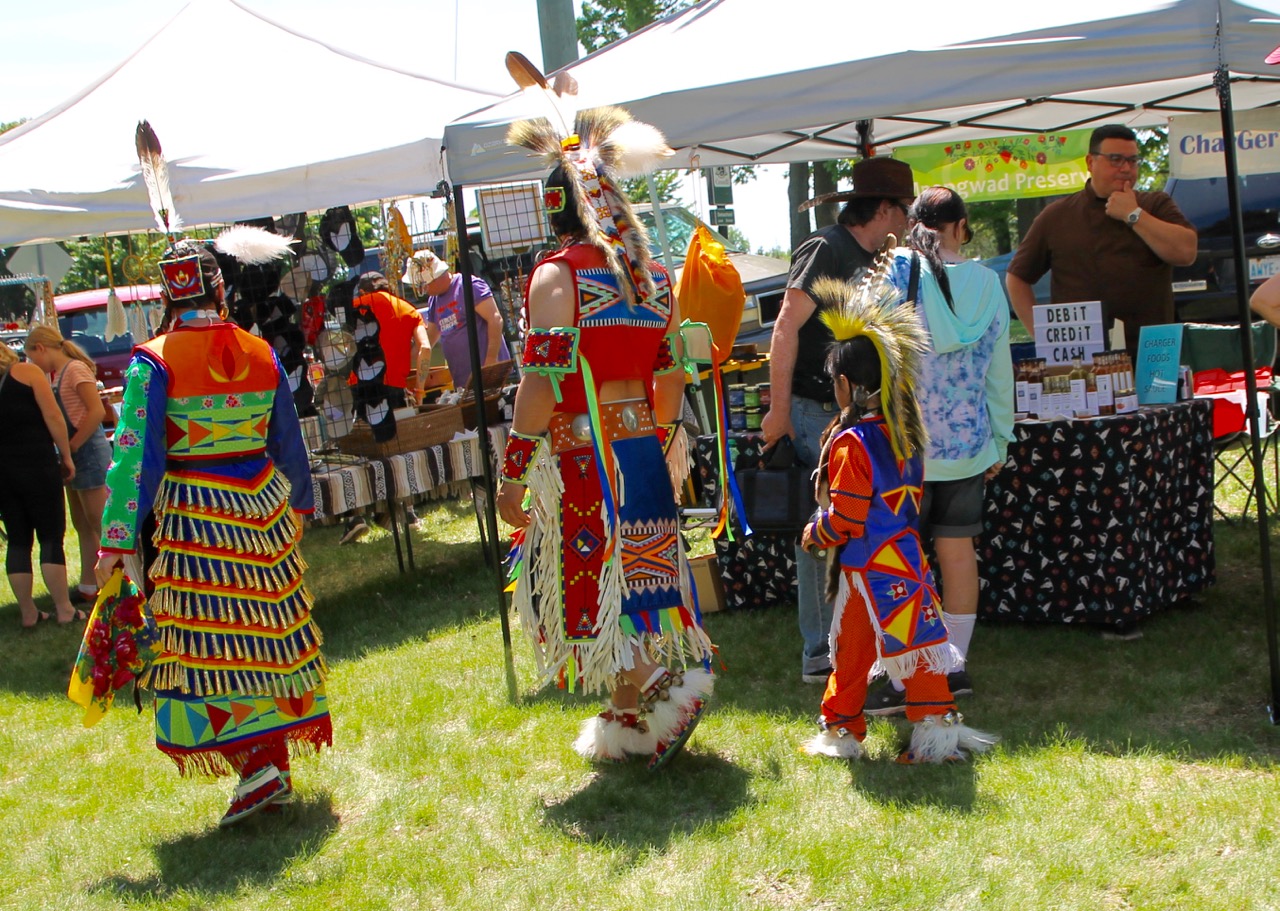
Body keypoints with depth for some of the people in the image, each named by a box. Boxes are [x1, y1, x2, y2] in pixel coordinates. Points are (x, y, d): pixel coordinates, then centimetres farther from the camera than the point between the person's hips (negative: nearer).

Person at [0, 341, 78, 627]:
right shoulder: (26, 372, -4)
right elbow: (53, 417, -10)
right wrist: (66, 456, -3)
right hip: (38, 466, -4)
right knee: (51, 537, 1)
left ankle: (28, 613, 12)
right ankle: (64, 609, 1)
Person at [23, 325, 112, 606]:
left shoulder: (76, 369, -12)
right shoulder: (59, 373, 15)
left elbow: (97, 411, -21)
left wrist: (71, 447, -17)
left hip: (88, 451, -10)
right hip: (76, 455, 10)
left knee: (100, 525, -6)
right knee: (83, 526, 15)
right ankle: (88, 586, 22)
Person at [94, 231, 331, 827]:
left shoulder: (154, 363, -11)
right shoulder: (260, 354, 3)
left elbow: (136, 456, -14)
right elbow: (288, 442, 12)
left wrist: (117, 541, -12)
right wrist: (299, 504, 27)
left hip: (192, 519, -5)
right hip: (261, 507, 5)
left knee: (210, 645, 1)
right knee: (266, 634, 13)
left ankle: (256, 765, -6)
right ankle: (277, 763, 20)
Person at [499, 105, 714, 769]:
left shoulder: (557, 274, -10)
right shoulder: (651, 276, 9)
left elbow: (542, 382, -16)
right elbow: (669, 377, 12)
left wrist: (512, 474, -12)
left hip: (583, 458, -7)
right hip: (645, 454, 7)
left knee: (592, 589, 3)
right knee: (634, 577, 13)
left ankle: (667, 686, -9)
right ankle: (625, 721, 21)